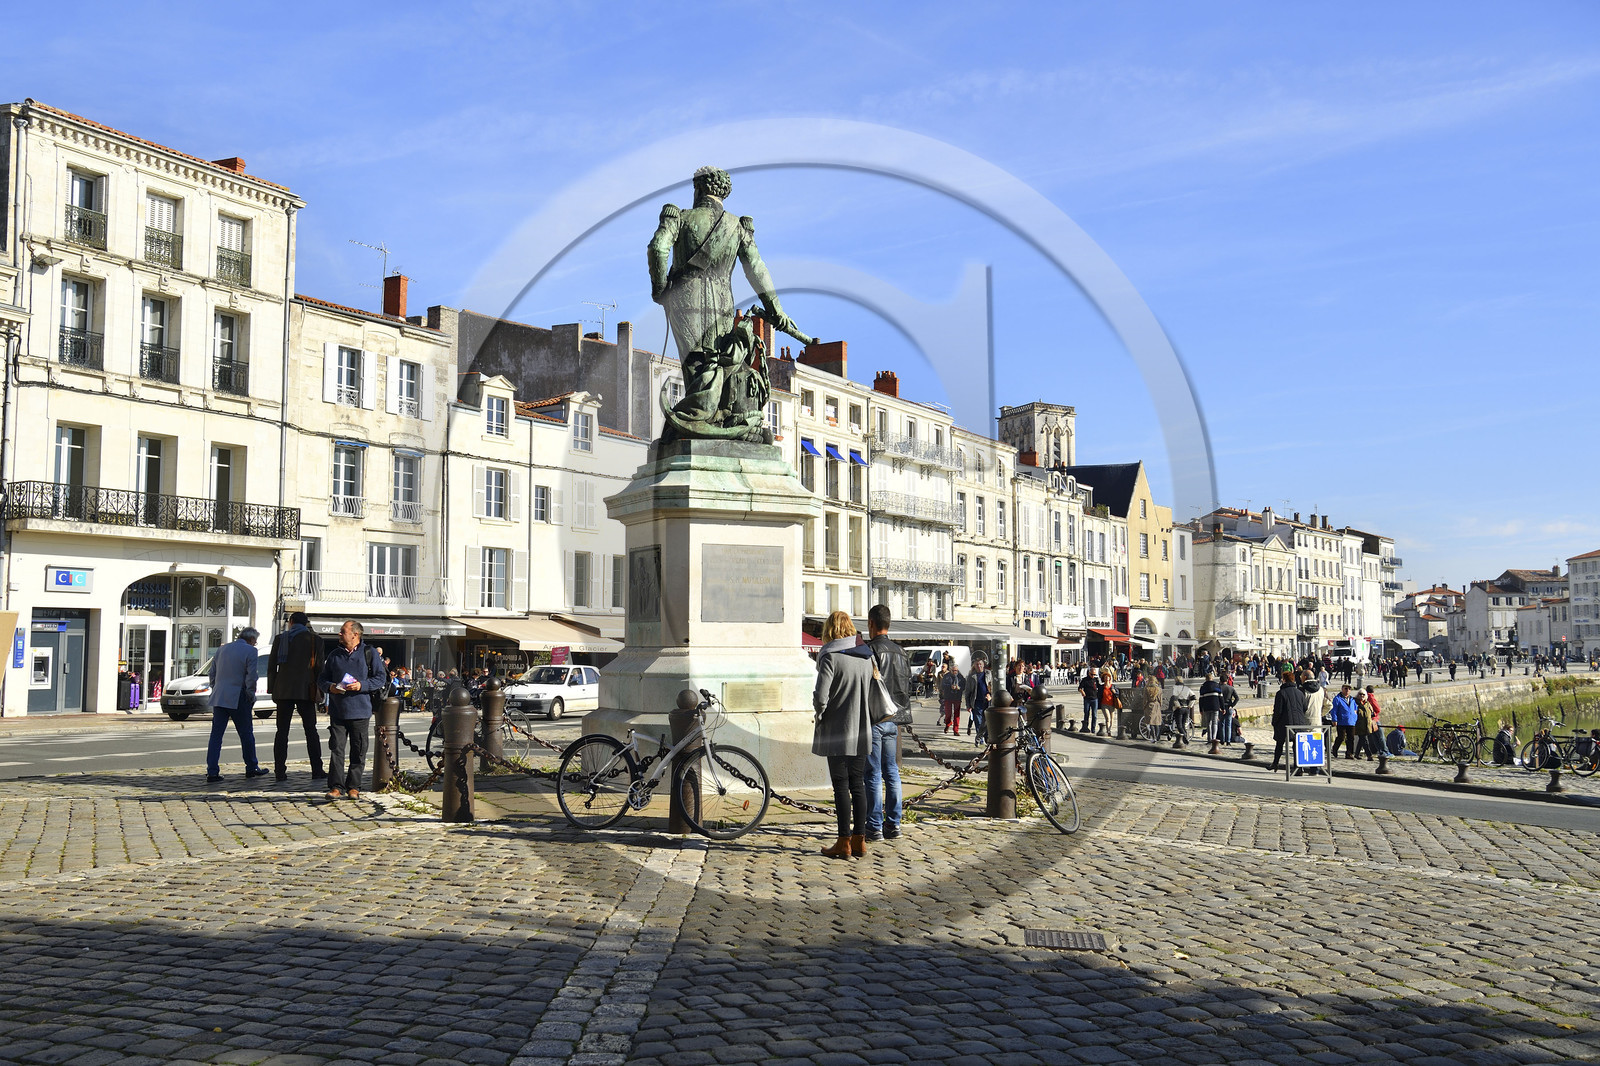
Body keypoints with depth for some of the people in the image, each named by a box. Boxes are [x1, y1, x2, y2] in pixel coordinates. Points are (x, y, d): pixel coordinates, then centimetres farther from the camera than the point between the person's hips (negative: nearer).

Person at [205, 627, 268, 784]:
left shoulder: (222, 649, 14)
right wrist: (251, 697, -1)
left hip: (219, 699, 5)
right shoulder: (250, 651, -6)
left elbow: (212, 674, 17)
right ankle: (251, 768, 17)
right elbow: (251, 677, -12)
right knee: (246, 734, 7)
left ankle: (212, 772, -1)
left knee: (216, 735, 4)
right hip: (238, 699, -5)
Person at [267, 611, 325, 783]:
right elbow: (319, 667, 1)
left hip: (283, 691, 1)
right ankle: (317, 770, 2)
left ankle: (280, 771, 1)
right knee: (310, 730, 4)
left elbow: (271, 666, 7)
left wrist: (272, 689, 12)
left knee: (282, 731, 5)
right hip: (305, 690, -1)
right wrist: (320, 691, 7)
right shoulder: (314, 640, 2)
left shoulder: (280, 639, 6)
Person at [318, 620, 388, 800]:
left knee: (358, 751, 3)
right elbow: (322, 679, 18)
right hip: (337, 711, 2)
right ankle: (336, 786, -1)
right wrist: (330, 687, -5)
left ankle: (353, 787, 11)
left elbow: (381, 678, 1)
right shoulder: (334, 655, 12)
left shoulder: (369, 653, 3)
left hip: (360, 711, -2)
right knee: (336, 749, -4)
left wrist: (362, 685, -14)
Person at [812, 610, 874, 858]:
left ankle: (844, 842, 2)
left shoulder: (831, 657, -14)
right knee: (858, 784, 11)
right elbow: (870, 691, 10)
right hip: (861, 731, 6)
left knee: (841, 786, -1)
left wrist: (820, 714, -1)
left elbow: (821, 696, -19)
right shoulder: (866, 656, 6)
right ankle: (859, 839, 14)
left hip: (837, 733, -6)